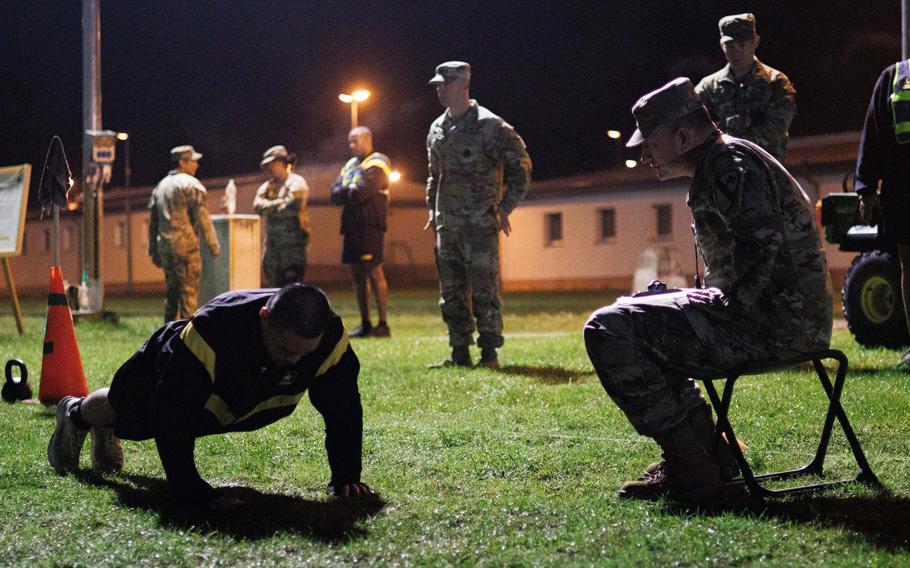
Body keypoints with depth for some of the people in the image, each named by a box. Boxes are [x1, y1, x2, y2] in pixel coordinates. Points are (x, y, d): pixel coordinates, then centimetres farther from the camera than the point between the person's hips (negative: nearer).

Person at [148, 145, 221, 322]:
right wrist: (213, 244, -8)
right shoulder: (190, 184, -6)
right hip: (185, 244, -7)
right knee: (189, 290, -5)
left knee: (171, 289, 13)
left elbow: (153, 221, 18)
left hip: (164, 246, 7)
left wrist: (153, 251, 22)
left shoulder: (161, 185, 17)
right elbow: (202, 216, -12)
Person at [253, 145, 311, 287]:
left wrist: (270, 207, -4)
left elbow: (292, 206, -17)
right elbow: (257, 205, 2)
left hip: (293, 242, -7)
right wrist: (279, 203, -11)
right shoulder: (267, 185, 18)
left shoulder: (296, 182, -2)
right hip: (273, 242, 7)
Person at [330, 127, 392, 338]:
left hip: (370, 225, -8)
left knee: (374, 271, -11)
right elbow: (335, 194, 11)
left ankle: (383, 324, -11)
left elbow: (361, 192, -17)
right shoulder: (350, 165, 21)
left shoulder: (377, 164, -4)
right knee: (357, 273, 8)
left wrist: (345, 191, 2)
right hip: (352, 226, 8)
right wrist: (351, 191, -7)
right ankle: (365, 324, 13)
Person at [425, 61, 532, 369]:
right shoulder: (437, 129, 14)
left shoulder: (488, 125, -8)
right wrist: (432, 210, 17)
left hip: (480, 224, -7)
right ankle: (460, 353, 15)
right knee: (451, 293, 9)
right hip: (447, 225, 7)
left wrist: (504, 210, -8)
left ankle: (489, 353, 0)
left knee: (484, 291, -6)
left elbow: (520, 165, -5)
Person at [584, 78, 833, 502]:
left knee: (608, 329, -15)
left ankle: (690, 469, -14)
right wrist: (716, 295, 16)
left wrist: (728, 301, -18)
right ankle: (706, 453, 17)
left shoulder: (730, 165, -13)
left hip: (775, 325, -11)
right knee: (634, 314, 26)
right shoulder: (716, 168, 21)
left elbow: (762, 242, -30)